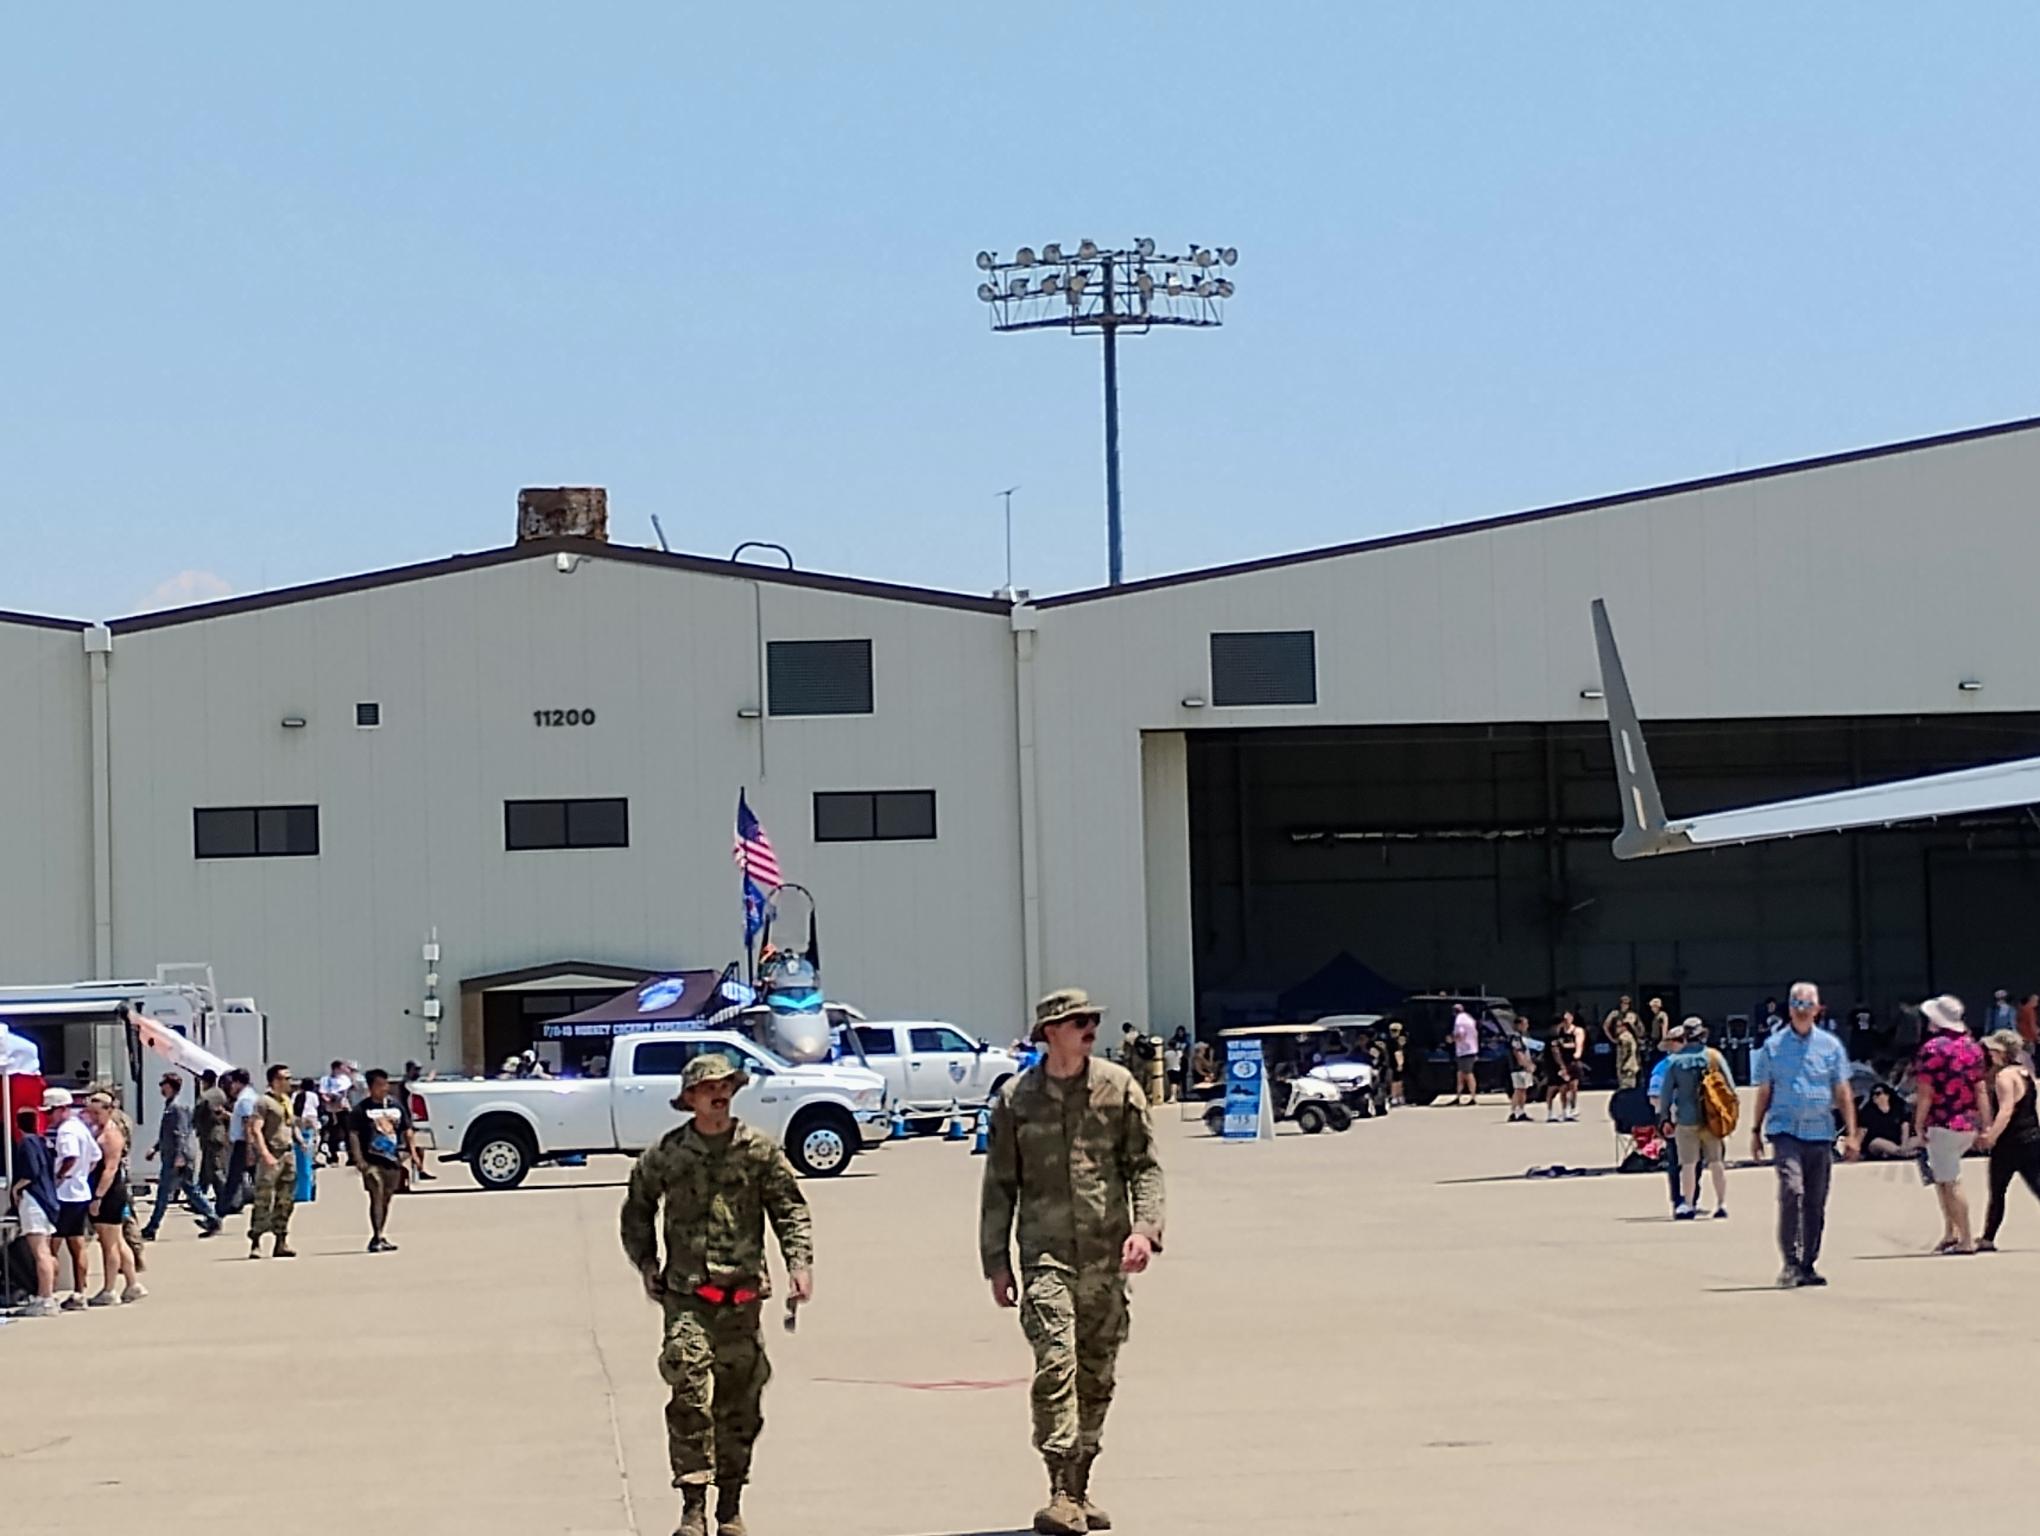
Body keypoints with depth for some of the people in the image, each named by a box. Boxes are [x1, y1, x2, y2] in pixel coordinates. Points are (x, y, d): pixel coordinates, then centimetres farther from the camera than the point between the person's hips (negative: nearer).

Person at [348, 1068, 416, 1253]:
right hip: (372, 1160, -5)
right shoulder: (361, 1109, -3)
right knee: (376, 1196, -13)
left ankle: (380, 1237, 22)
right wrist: (359, 1160, -15)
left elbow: (407, 1131, 16)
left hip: (393, 1159, 5)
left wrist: (413, 1152, 5)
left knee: (386, 1198, 12)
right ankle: (376, 1238, -16)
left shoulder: (396, 1105, 11)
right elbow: (353, 1135, -6)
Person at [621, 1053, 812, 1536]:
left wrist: (800, 1263, -6)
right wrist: (646, 1264, 10)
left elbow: (791, 1209, 5)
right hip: (686, 1295, -1)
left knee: (739, 1404, 7)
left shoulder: (759, 1150, 2)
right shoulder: (665, 1154, 3)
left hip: (742, 1296, 1)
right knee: (690, 1394, -16)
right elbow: (637, 1209, 18)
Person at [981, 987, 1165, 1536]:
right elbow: (999, 1185, 8)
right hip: (1045, 1252, -2)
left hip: (1106, 1256, 2)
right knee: (1055, 1364, -16)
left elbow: (1145, 1164, 5)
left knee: (1097, 1374, 8)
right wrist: (996, 1261, 5)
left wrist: (1145, 1227, -10)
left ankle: (1080, 1487, 20)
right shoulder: (1016, 1098, 3)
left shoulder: (1118, 1087, 5)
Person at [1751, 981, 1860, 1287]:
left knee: (1816, 1202, 6)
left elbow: (1843, 1092, 10)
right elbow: (1764, 1092, 13)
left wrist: (1851, 1134, 4)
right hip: (1785, 1129, -2)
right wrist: (1756, 1131, 13)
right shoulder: (1772, 1046, 6)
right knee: (1791, 1190, -20)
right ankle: (1790, 1262, -16)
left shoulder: (1830, 1045, 9)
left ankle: (1808, 1264, 16)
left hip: (1821, 1133, 2)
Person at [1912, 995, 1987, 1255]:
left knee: (1950, 1182, -2)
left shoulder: (1933, 1048, -10)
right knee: (1941, 1177, 21)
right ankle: (1950, 1232, 17)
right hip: (1969, 1124, 7)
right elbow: (1981, 1090, 10)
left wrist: (1919, 1124, -7)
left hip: (1942, 1124, -7)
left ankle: (1965, 1240, -3)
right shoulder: (1973, 1048, 10)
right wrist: (1987, 1126, 12)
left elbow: (1925, 1092, -13)